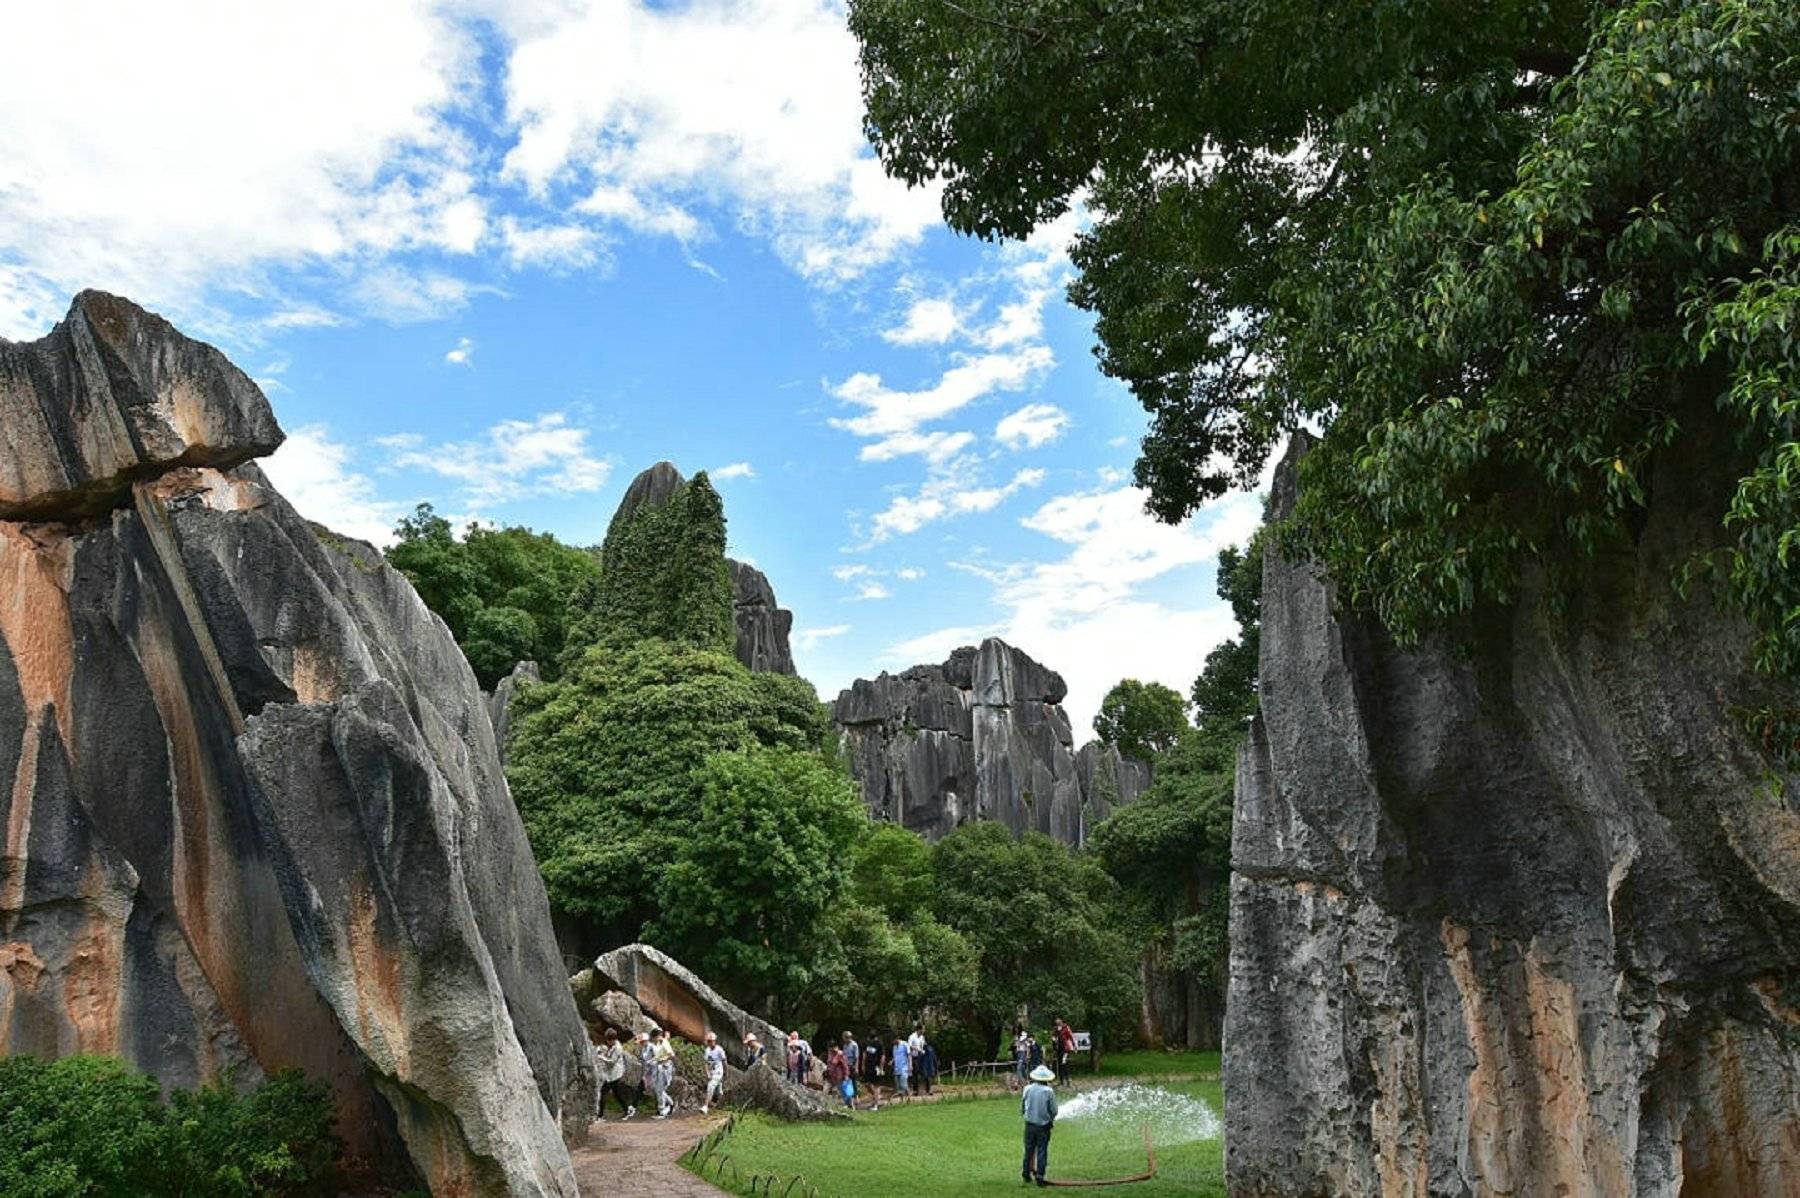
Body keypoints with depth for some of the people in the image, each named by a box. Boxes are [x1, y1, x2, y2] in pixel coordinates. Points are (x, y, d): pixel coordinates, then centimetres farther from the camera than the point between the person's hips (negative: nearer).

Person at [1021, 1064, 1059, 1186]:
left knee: (1029, 1149, 15)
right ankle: (1039, 1176, 4)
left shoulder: (1027, 1089, -6)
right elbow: (1054, 1111, -6)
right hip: (1044, 1125, -3)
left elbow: (1022, 1108, 4)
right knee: (1042, 1151, 5)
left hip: (1030, 1124, 3)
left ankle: (1026, 1173, 24)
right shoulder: (1049, 1091, -13)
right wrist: (1051, 1119, 15)